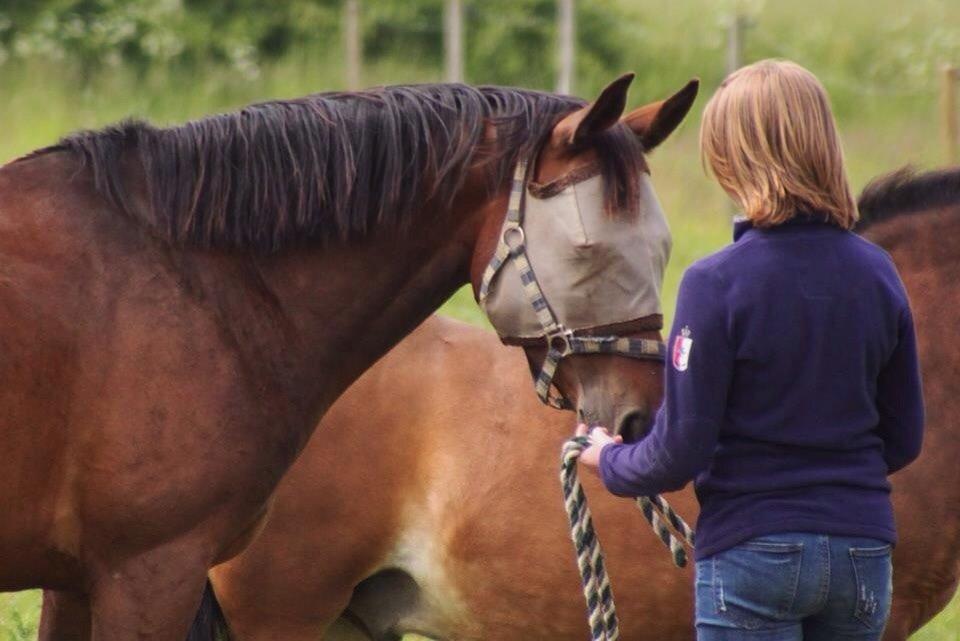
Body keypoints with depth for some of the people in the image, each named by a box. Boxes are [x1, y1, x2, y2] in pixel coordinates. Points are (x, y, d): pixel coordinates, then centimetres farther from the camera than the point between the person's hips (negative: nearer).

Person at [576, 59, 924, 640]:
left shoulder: (718, 284, -14)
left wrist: (609, 461, 8)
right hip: (862, 553, 5)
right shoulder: (878, 274, 1)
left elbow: (678, 453, -12)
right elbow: (904, 439, 9)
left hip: (752, 552, -5)